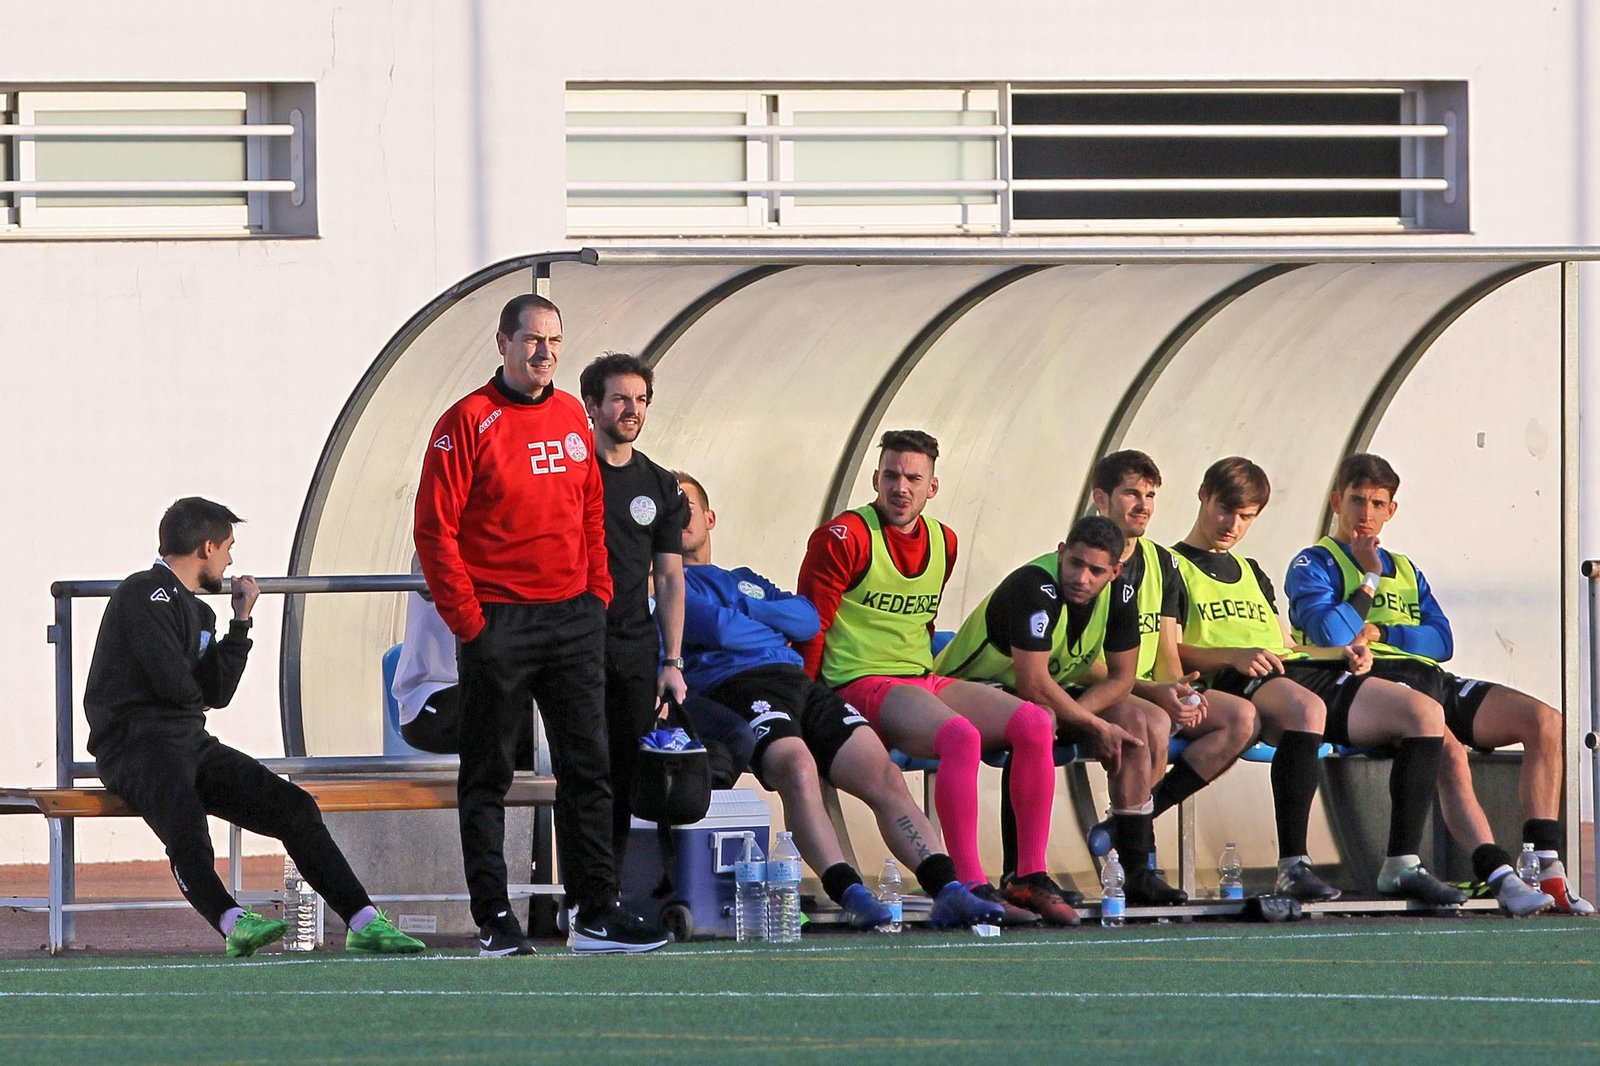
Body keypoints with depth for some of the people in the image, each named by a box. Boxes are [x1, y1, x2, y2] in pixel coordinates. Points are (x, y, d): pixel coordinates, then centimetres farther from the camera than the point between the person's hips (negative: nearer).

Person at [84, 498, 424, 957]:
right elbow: (173, 682, -14)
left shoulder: (197, 611, 25)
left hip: (193, 745, 9)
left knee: (294, 807, -5)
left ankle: (364, 923, -8)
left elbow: (217, 692, 14)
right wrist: (197, 698, 8)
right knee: (183, 816, -38)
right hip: (136, 744, -9)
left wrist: (241, 621, 14)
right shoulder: (145, 593, -5)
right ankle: (232, 923, -58)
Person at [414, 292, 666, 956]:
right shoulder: (469, 422, -7)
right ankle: (493, 920, 3)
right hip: (498, 622, -6)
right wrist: (467, 620, -12)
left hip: (574, 620, 6)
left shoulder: (572, 418, 11)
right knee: (488, 775, 1)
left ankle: (595, 913, 9)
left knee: (587, 767, 5)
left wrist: (598, 596, 9)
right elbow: (435, 529, -9)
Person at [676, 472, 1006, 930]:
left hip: (799, 683, 7)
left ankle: (947, 891, -22)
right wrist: (772, 627, 12)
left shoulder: (745, 580, 35)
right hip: (737, 686, -7)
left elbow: (808, 620, 18)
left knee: (885, 776, -13)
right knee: (797, 768, -37)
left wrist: (748, 611, 6)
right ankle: (850, 894, -46)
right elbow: (719, 628, -5)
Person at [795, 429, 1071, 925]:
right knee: (961, 736, -35)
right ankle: (971, 887, -35)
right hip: (861, 685, -8)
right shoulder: (845, 538, -7)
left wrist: (933, 690, 17)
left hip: (924, 681, 8)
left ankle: (1030, 878, -12)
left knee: (1035, 724, -13)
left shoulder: (943, 543, 15)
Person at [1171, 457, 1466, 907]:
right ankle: (1292, 866, -45)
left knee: (1425, 712, -12)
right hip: (1229, 684, -8)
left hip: (1303, 670, 8)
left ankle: (1402, 865, -16)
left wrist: (1345, 653, 13)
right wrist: (1232, 656, -18)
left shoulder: (1250, 571, 36)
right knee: (1306, 706, -43)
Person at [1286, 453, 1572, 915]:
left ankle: (1548, 868, -19)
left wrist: (1381, 633, -2)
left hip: (1430, 679, 7)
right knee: (1448, 752, -37)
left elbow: (1441, 641, 15)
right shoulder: (1314, 565, 10)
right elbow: (1332, 634, -9)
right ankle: (1500, 878, -45)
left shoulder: (1405, 571, 30)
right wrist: (1370, 579, 3)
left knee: (1546, 722, -13)